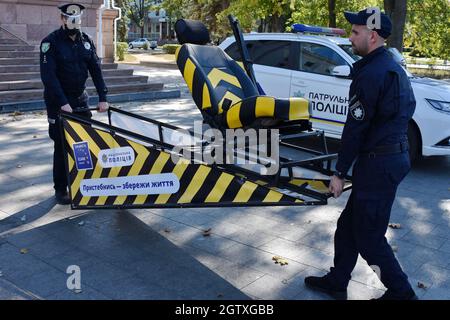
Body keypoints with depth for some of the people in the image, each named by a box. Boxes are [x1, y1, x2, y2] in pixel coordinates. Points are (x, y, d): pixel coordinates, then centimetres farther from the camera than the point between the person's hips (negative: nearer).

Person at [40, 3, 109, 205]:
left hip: (80, 99, 5)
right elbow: (48, 75, -19)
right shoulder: (51, 42, -12)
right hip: (58, 101, -5)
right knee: (62, 145, -1)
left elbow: (95, 70, 3)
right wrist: (63, 103, -27)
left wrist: (103, 97, -6)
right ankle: (60, 189, 10)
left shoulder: (86, 41, 5)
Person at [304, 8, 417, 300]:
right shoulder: (394, 68, 14)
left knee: (369, 236, 2)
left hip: (378, 163, -10)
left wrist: (340, 172, -12)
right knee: (350, 224, 18)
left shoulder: (371, 74, -17)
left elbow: (355, 128, -18)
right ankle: (337, 282, 29)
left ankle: (401, 292, 16)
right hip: (396, 156, 10)